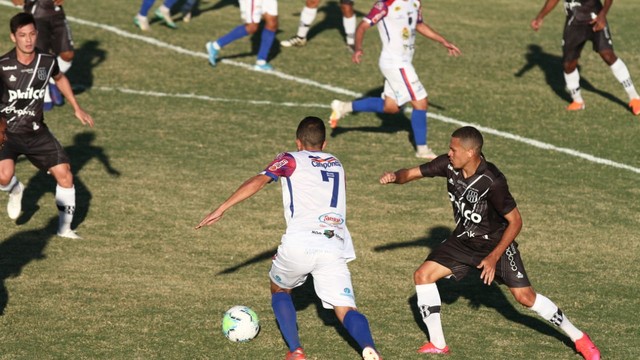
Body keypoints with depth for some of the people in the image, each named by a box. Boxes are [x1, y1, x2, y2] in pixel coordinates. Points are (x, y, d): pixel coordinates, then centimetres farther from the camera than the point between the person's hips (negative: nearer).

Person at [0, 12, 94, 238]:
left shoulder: (47, 62, -8)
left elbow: (60, 79, 16)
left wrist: (77, 109, 15)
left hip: (36, 132, 3)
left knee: (64, 174, -3)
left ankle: (64, 228, 15)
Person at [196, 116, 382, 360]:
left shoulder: (291, 160, 13)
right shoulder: (336, 165, 26)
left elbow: (258, 181, -2)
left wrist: (221, 210, -4)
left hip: (299, 244, -2)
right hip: (335, 247, 2)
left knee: (279, 290, 25)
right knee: (346, 310, -1)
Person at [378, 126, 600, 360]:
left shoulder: (492, 182, -30)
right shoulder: (448, 165, -15)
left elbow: (515, 221, -22)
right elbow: (412, 174, -7)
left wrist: (494, 257, -24)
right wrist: (395, 177, -31)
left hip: (496, 243, -6)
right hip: (464, 241, 6)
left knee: (525, 296, -10)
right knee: (423, 275, -6)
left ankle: (578, 338, 6)